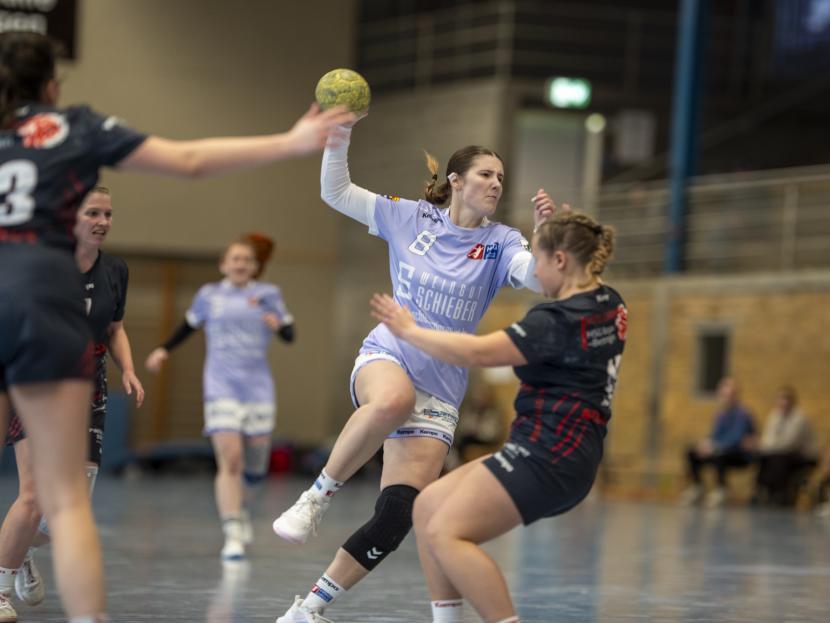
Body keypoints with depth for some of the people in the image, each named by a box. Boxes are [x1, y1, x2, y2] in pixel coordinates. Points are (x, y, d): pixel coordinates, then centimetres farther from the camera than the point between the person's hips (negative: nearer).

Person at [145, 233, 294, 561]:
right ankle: (233, 535, -15)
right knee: (229, 460, -16)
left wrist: (278, 325, -14)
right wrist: (164, 350, 11)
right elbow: (189, 325, 23)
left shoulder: (268, 294, 7)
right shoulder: (208, 295, 9)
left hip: (258, 389, 1)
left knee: (255, 468, 3)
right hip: (221, 389, -1)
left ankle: (239, 507, 36)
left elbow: (290, 334, 7)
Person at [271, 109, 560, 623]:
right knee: (393, 399, -42)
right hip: (386, 357, -1)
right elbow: (336, 192, 7)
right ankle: (317, 498, -24)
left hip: (440, 391, 2)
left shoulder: (500, 243, 2)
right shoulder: (411, 218, 5)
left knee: (398, 517, -10)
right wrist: (340, 133, -7)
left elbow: (538, 275, -18)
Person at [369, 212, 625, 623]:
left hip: (547, 456, -10)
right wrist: (549, 227, 37)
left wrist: (408, 330, -7)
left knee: (445, 533, -17)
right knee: (428, 506, 10)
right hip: (563, 455, 10)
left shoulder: (560, 320, -16)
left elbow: (476, 352, -20)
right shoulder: (609, 305, 12)